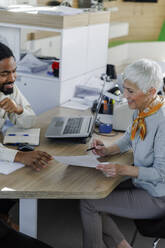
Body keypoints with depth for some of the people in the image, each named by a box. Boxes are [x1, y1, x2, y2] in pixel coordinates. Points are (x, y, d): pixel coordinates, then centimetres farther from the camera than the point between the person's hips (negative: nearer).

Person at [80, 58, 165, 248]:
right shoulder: (141, 109, -2)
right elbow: (129, 138, 17)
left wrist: (123, 170, -30)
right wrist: (107, 150, 0)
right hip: (140, 181, 9)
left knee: (89, 204, -9)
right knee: (92, 191, 2)